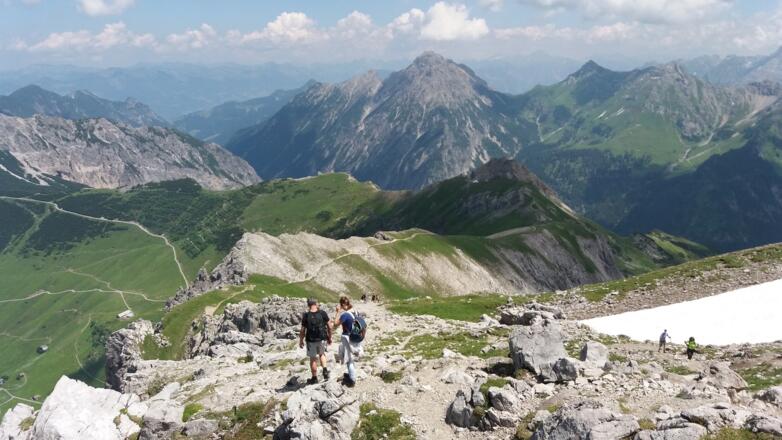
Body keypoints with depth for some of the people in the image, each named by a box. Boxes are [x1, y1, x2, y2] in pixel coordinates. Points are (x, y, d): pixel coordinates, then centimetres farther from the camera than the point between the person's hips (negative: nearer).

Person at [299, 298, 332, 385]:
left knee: (313, 359, 12)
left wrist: (301, 341, 6)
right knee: (322, 354, 27)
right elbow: (329, 326, -3)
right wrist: (329, 337, 12)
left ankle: (314, 378, 22)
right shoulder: (323, 313, -8)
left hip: (311, 340, -2)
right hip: (322, 339, 2)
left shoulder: (306, 316, -12)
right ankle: (325, 370, 9)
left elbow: (302, 330, -8)